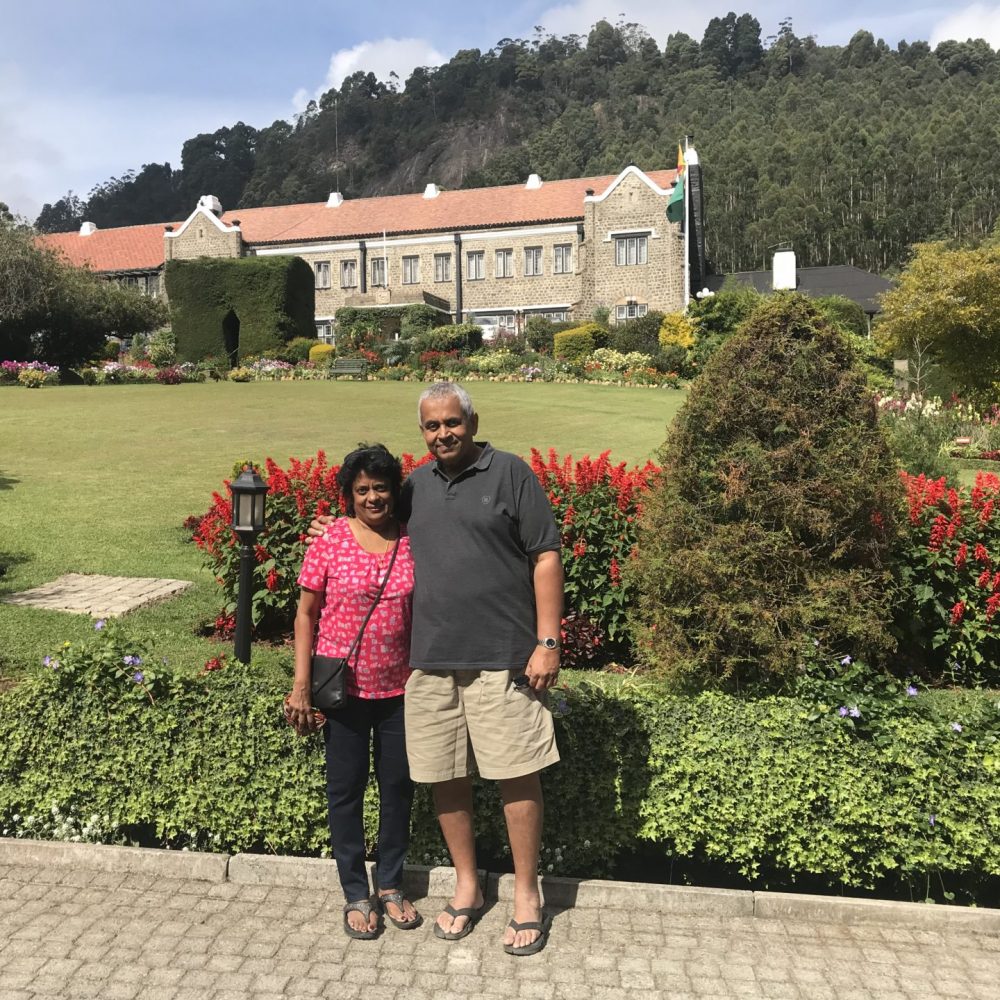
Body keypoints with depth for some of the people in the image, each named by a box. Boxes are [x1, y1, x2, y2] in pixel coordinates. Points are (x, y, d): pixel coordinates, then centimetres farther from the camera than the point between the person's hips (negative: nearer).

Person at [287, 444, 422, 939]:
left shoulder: (411, 543, -1)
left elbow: (422, 613, 8)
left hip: (399, 688, 3)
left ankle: (390, 885, 32)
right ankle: (356, 894, 26)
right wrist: (301, 684, -7)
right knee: (346, 788, 9)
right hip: (345, 688, -2)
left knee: (398, 785, 13)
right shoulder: (329, 542, -8)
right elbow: (306, 613, -3)